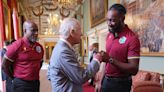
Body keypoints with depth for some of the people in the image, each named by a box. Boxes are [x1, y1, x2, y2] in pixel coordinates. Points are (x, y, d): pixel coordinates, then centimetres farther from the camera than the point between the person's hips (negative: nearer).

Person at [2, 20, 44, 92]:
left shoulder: (39, 47, 3)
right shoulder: (17, 45, -13)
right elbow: (4, 65, -7)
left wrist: (35, 74, 12)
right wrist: (16, 78, -1)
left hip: (36, 83, 6)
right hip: (21, 84, -5)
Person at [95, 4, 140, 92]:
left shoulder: (132, 38, -16)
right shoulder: (109, 35, 5)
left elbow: (134, 69, -20)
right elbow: (107, 62, 10)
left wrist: (111, 60, -27)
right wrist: (100, 82, 8)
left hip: (120, 83, -6)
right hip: (106, 81, 6)